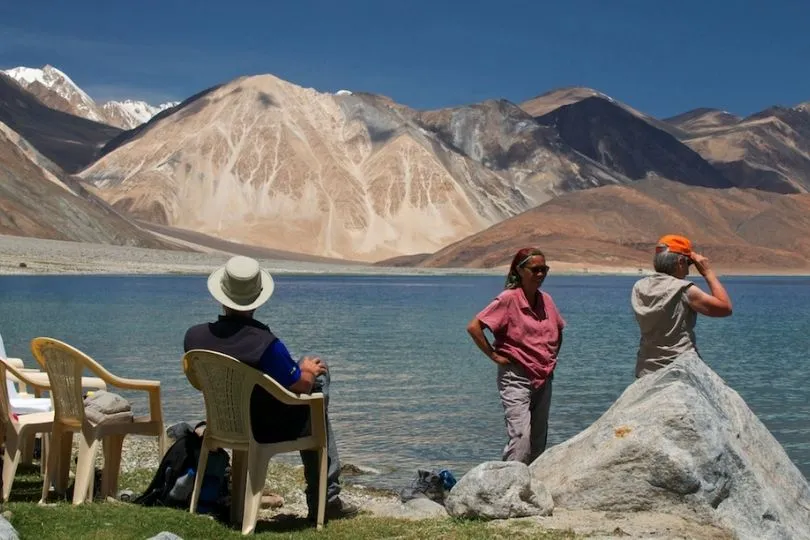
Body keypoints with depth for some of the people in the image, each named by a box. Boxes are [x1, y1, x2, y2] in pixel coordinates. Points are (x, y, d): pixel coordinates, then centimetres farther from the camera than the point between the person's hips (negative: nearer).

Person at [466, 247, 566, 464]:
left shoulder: (546, 300, 8)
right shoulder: (508, 299, -11)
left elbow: (558, 331, 27)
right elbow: (474, 327, -15)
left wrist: (552, 359, 15)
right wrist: (494, 356, -13)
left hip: (543, 379, 7)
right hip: (516, 378, -7)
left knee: (539, 440, 10)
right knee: (521, 437, -17)